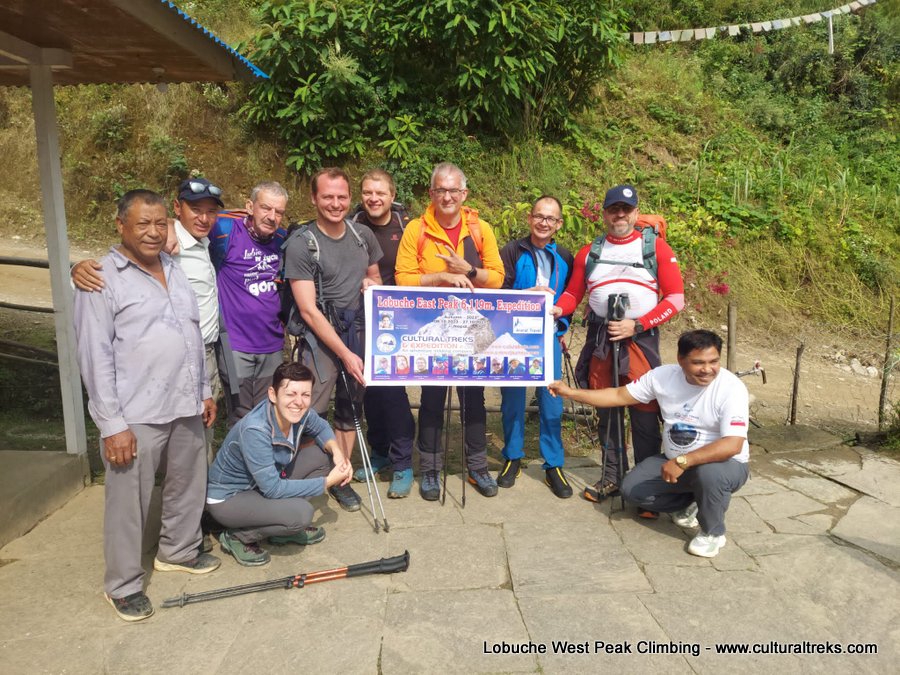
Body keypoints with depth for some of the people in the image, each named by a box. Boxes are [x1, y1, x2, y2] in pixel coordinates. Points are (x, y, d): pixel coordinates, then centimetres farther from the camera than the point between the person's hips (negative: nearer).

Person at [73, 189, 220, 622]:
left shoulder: (174, 270, 11)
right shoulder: (102, 279, -10)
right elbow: (95, 356, -13)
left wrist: (204, 391, 15)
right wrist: (112, 423, -15)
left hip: (186, 407, 7)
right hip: (137, 415, -7)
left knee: (189, 485, 19)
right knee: (129, 502, 6)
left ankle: (179, 551, 42)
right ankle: (123, 585, 25)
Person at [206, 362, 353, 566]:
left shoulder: (299, 413, -16)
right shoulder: (255, 429, -35)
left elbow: (321, 427, 7)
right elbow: (272, 489, -31)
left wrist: (336, 451, -14)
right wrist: (328, 482, -24)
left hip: (267, 480, 8)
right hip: (228, 498, -8)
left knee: (323, 454, -3)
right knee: (301, 513, -27)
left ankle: (285, 527, 9)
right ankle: (238, 537, -1)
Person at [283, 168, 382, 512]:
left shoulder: (363, 236, 5)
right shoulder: (301, 243, -10)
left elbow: (375, 277, 23)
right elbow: (308, 310, -13)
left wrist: (371, 283, -4)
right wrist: (345, 354, -16)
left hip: (358, 332, 5)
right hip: (321, 336, -5)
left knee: (350, 407, 13)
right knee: (312, 411, -12)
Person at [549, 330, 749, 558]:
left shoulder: (731, 388, -24)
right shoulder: (664, 376, -10)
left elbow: (733, 445, -34)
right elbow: (620, 396, -3)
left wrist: (682, 462, -37)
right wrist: (571, 393, -7)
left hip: (726, 465, -5)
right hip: (675, 462, 5)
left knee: (708, 472, -39)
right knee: (632, 489, -9)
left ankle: (713, 533, -8)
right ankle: (687, 505, 17)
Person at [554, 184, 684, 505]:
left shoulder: (656, 247, 1)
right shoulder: (589, 252, 11)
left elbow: (675, 298, -3)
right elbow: (573, 294, 12)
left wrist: (636, 325, -14)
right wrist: (556, 309, -10)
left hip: (641, 338, -3)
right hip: (600, 339, 3)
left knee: (644, 413, -3)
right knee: (606, 410, 11)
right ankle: (612, 477, 24)